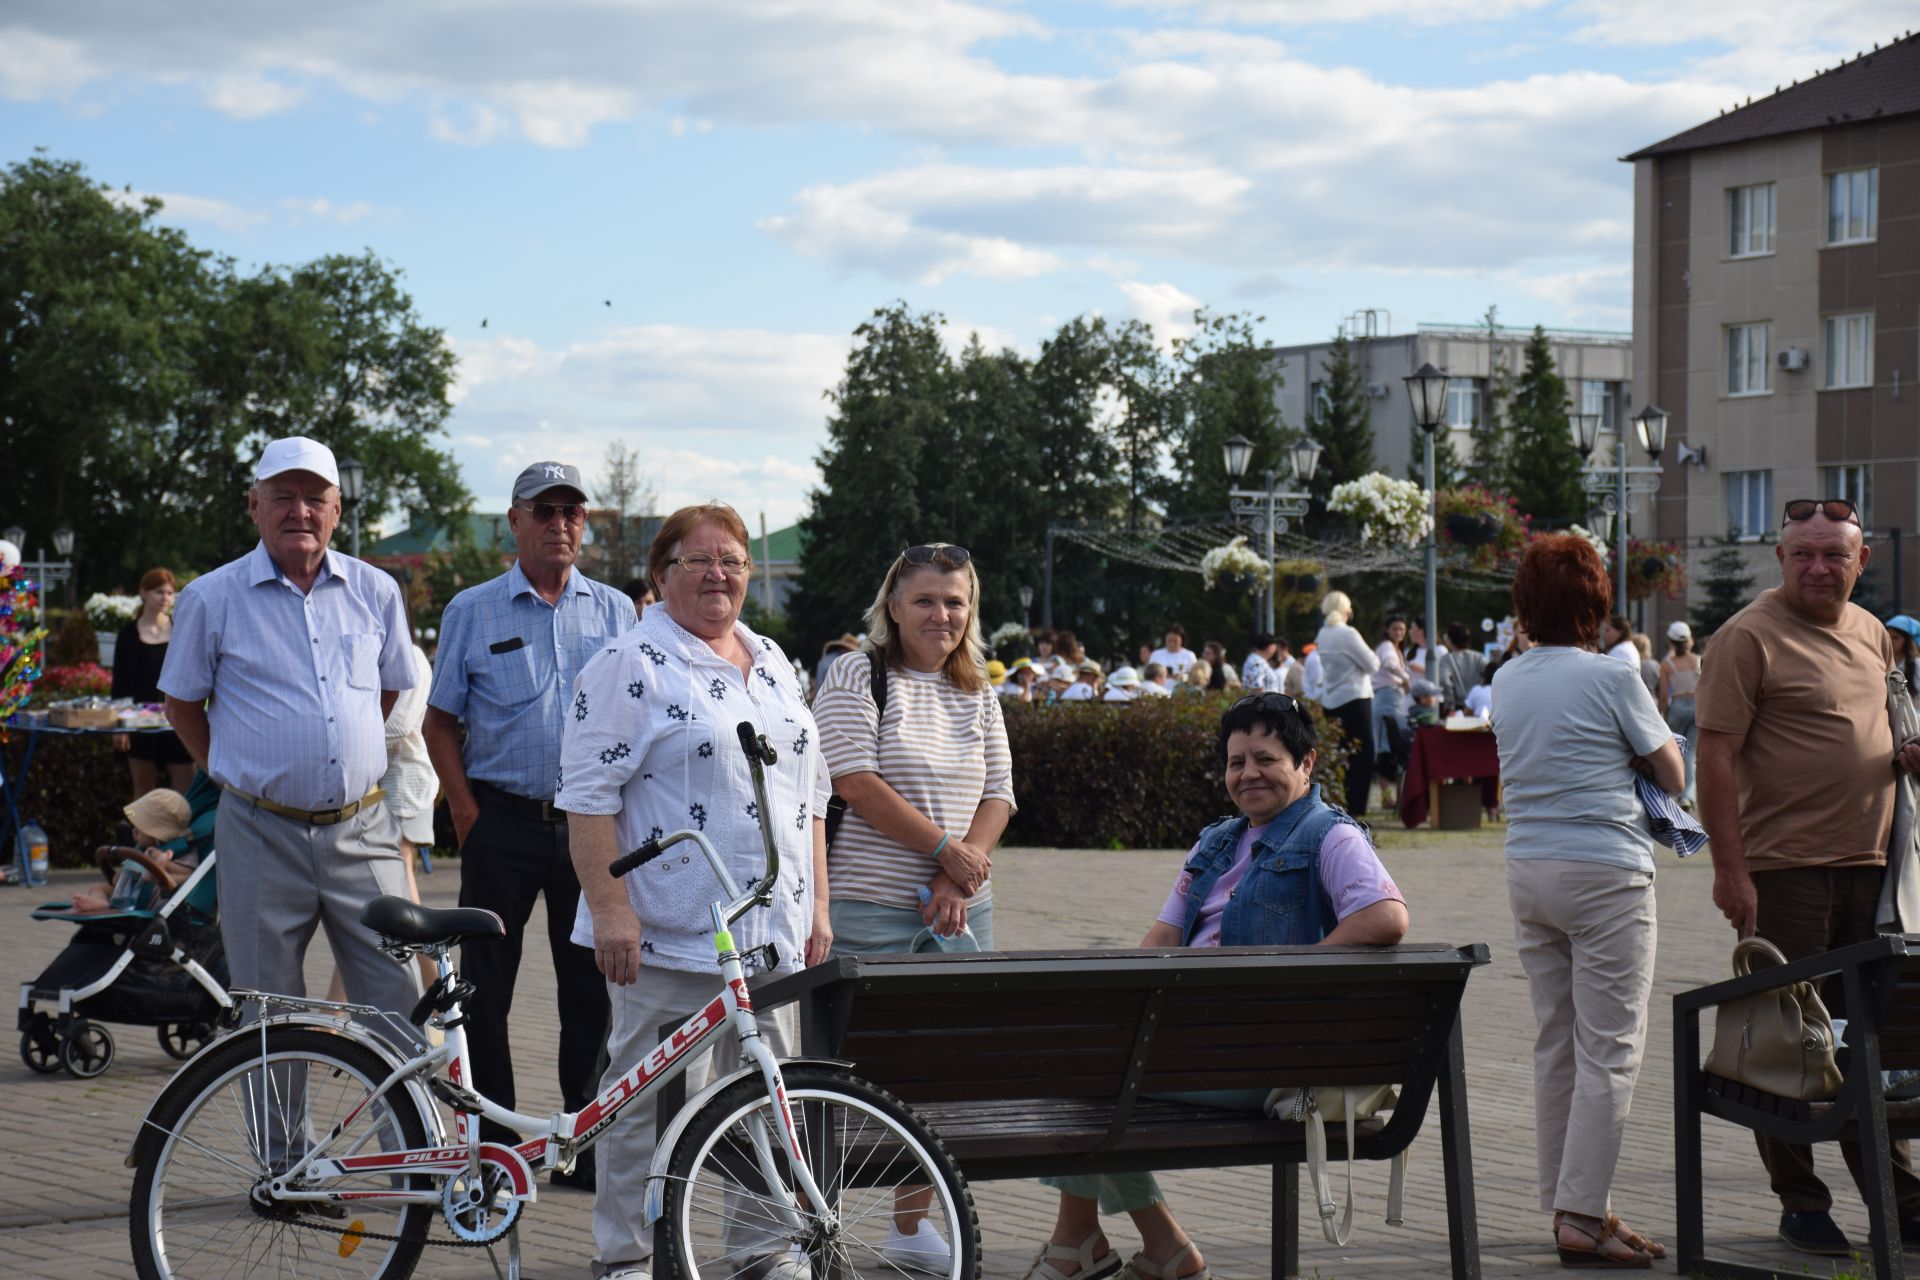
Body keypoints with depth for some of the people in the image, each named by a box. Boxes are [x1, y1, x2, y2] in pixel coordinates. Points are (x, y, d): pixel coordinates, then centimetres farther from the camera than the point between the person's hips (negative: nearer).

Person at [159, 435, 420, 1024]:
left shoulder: (375, 591, 7)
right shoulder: (210, 598, 0)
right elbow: (182, 703, 9)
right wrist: (236, 772, 5)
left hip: (363, 832, 2)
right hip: (262, 836, -2)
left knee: (398, 1003, -1)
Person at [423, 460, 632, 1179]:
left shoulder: (616, 612, 10)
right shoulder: (472, 612, 5)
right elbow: (440, 722, 7)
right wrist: (465, 811, -4)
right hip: (503, 821, -1)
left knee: (593, 988, 3)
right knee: (486, 988, 1)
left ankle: (588, 1146, 11)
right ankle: (491, 1146, 10)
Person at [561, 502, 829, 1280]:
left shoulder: (772, 664, 17)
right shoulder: (631, 666, -5)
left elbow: (809, 794, 20)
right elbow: (588, 794, -11)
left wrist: (816, 906, 14)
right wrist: (610, 909, -18)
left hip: (772, 936, 6)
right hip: (669, 937, -6)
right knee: (652, 1102, -2)